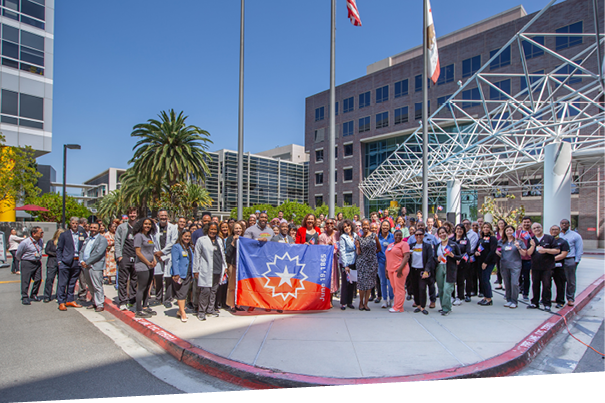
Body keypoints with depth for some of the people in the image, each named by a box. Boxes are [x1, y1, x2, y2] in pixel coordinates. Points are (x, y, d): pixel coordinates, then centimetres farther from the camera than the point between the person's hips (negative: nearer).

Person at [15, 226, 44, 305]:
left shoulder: (41, 241, 4)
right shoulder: (25, 243, -15)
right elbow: (18, 254, -1)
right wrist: (22, 261, 11)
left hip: (37, 263, 6)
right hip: (27, 263, -6)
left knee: (38, 279, 4)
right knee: (26, 281, -2)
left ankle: (33, 295, 20)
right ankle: (24, 297, 8)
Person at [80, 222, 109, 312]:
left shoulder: (102, 239, -5)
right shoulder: (87, 239, 21)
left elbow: (98, 253, -14)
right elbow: (82, 250, 16)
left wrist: (87, 262, -14)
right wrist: (81, 261, -3)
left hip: (95, 266, -7)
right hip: (85, 266, 7)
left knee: (97, 286, -6)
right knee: (91, 287, 13)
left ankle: (100, 305, -1)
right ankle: (94, 302, 24)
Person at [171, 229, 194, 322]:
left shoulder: (190, 248, 16)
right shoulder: (176, 247, -7)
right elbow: (174, 261, -13)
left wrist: (192, 273, 14)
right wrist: (176, 274, -19)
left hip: (188, 275, 7)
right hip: (179, 275, -7)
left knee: (184, 293, 8)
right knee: (180, 293, -4)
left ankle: (180, 311, 17)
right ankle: (182, 313, -1)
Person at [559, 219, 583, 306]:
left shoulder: (575, 235, 6)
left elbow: (579, 250, 4)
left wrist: (576, 261, -4)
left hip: (570, 260, -2)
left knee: (571, 281, 1)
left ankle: (570, 299, 11)